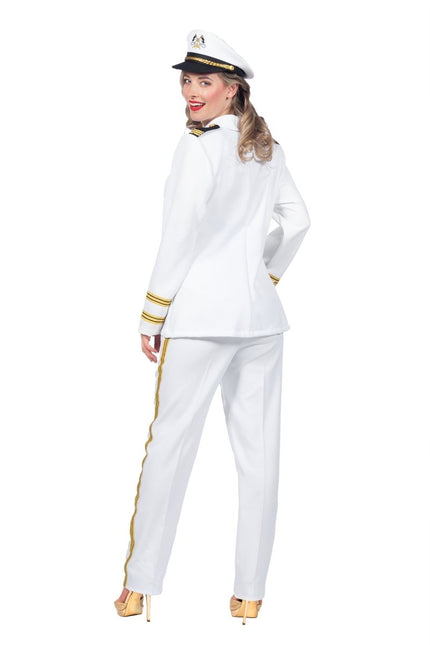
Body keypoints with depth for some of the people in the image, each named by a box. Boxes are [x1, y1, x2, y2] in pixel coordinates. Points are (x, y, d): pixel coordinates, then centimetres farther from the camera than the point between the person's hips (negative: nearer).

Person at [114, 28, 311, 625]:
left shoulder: (199, 145, -9)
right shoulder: (268, 147, 11)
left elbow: (181, 235, -11)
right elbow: (297, 221, 17)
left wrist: (151, 316, -5)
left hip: (201, 315, -6)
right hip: (262, 315, 6)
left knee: (169, 443, 1)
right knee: (259, 451, 5)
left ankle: (141, 587, 7)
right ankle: (250, 593, 9)